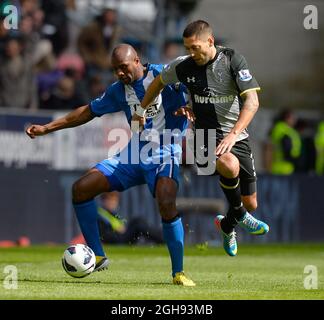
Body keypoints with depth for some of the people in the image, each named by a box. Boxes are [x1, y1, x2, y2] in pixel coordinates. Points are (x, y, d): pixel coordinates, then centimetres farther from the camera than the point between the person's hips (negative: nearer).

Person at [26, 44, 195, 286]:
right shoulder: (119, 91, 10)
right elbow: (89, 111, 22)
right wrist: (47, 128, 21)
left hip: (164, 156, -7)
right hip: (133, 155, 7)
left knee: (167, 204, -32)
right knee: (81, 188, -5)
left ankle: (178, 273, -16)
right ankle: (97, 256, 5)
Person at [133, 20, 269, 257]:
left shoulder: (233, 60, -9)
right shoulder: (184, 66, -3)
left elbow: (252, 101, -17)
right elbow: (159, 82, 19)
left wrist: (233, 134, -29)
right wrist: (141, 111, 25)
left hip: (237, 137, 1)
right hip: (207, 136, -1)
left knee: (251, 203, 7)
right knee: (230, 165, -38)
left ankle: (227, 225, 42)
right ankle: (238, 214, -10)